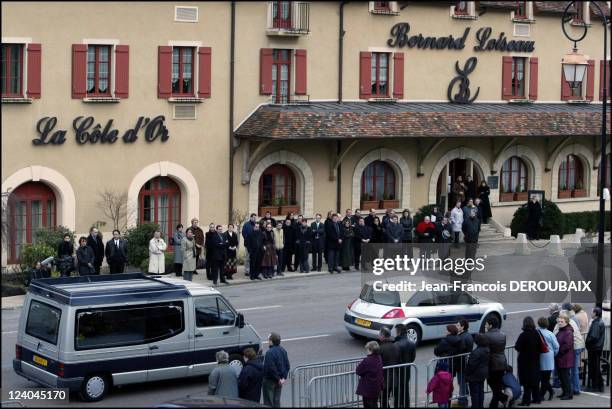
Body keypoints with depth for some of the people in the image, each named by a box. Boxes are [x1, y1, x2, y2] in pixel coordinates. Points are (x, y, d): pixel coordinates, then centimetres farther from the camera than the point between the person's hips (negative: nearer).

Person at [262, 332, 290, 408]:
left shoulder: (270, 352, -23)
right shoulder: (282, 350, 4)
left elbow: (271, 368, -26)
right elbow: (287, 366, 8)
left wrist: (278, 379, -16)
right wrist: (284, 377, 5)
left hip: (269, 381, -8)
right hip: (278, 381, 8)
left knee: (268, 402, 1)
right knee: (277, 402, 16)